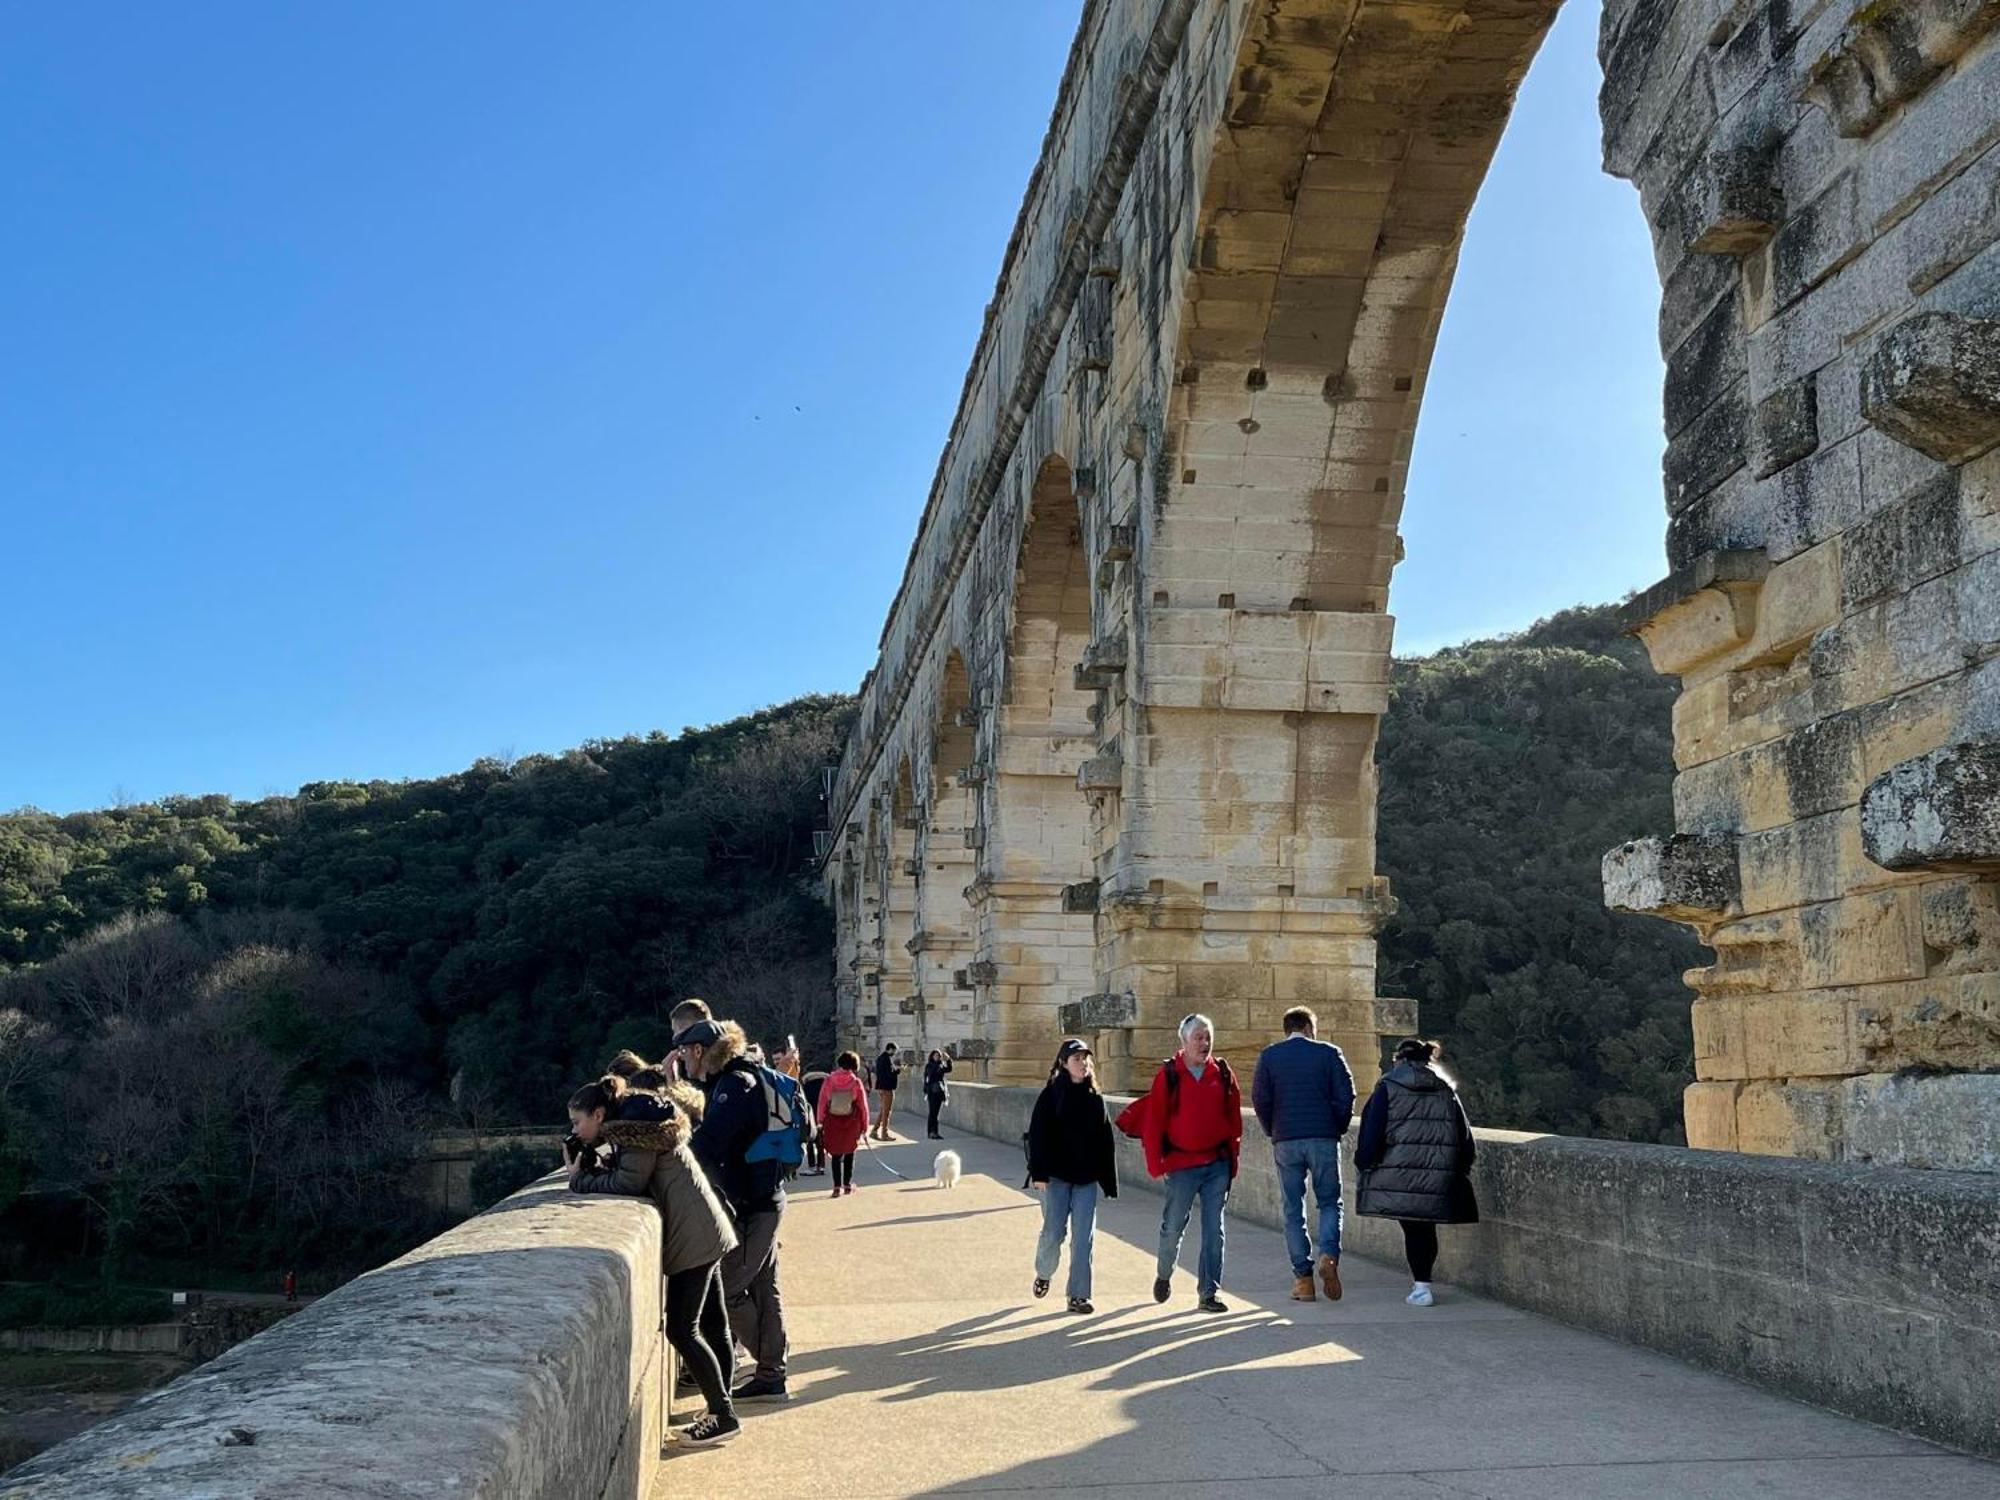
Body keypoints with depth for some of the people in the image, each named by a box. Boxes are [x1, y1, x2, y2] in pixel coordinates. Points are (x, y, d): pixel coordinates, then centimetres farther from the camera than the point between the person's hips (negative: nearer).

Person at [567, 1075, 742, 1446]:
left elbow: (630, 1183, -20)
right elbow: (622, 1176, 14)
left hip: (694, 1237, -10)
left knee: (682, 1329, -6)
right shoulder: (628, 1129, 17)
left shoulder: (635, 1127, -14)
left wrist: (580, 1179, -8)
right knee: (711, 1324, 13)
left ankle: (723, 1415, -2)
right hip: (704, 1234, 10)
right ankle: (721, 1410, 20)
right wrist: (587, 1171, -1)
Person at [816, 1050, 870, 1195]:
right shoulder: (856, 1083, -8)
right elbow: (863, 1106, -3)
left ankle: (837, 1186, 4)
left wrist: (821, 1122, 5)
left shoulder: (829, 1080, -6)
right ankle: (847, 1184, 20)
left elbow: (822, 1103, -4)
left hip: (832, 1123, 1)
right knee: (849, 1153, 18)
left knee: (836, 1155, 12)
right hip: (851, 1123, -1)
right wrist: (864, 1126, 7)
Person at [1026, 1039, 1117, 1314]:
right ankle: (1043, 1274, 26)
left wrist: (1108, 1178, 8)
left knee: (1083, 1237, 0)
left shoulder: (1095, 1097, 9)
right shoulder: (1051, 1094, -3)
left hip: (1086, 1178, 3)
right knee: (1053, 1232, -3)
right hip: (1057, 1176, -3)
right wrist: (1039, 1172, -15)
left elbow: (1105, 1141, 11)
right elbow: (1038, 1134, -8)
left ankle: (1078, 1295, 6)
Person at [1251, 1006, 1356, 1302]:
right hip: (1324, 1139, -1)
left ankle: (1303, 1278, 5)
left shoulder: (1269, 1056, 5)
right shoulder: (1329, 1053, 2)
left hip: (1286, 1142, 1)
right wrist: (1338, 1130, 9)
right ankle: (1329, 1255, -14)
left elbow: (1260, 1099, -1)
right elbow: (1346, 1096, -3)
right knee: (1330, 1203, 10)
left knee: (1292, 1210, 8)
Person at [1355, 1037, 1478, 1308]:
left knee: (1413, 1228, 2)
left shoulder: (1388, 1087, 0)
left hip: (1400, 1173, -3)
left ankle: (1421, 1286, -4)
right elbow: (1464, 1134, 13)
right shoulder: (1446, 1088, 13)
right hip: (1440, 1173, 3)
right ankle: (1422, 1282, 20)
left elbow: (1372, 1131, -5)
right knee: (1427, 1227, 13)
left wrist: (1364, 1163, 4)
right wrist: (1461, 1168, 20)